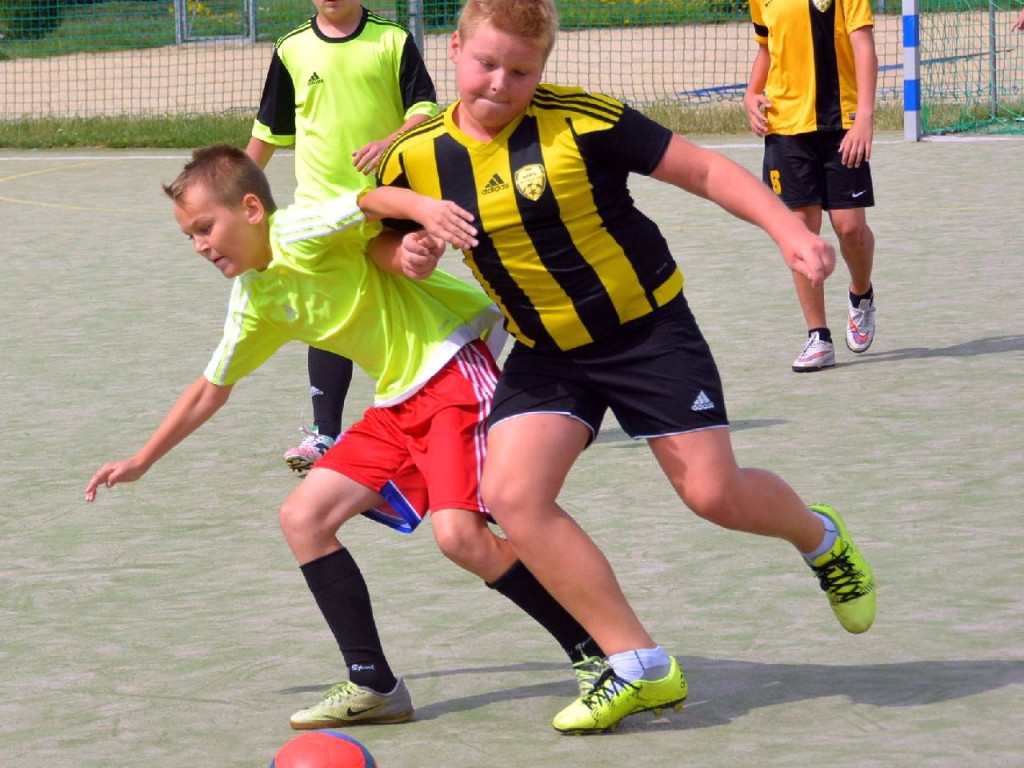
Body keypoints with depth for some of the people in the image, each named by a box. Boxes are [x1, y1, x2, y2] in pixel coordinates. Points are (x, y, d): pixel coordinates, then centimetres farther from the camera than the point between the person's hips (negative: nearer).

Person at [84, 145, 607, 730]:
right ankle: (374, 687, 7)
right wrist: (143, 461, 31)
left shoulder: (300, 233, -14)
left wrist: (424, 206, -53)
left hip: (453, 366, -9)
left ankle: (596, 654, -9)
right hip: (399, 403, 9)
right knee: (303, 517, 3)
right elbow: (212, 389, 26)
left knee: (459, 534, -24)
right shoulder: (255, 297, 13)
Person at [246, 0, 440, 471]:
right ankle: (324, 433, -6)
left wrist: (390, 143, -24)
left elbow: (425, 110, -5)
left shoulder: (393, 42, -1)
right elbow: (269, 130, 14)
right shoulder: (292, 50, 5)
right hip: (321, 207, 1)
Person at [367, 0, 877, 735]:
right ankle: (639, 667, -5)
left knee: (713, 492, -7)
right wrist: (408, 252, -12)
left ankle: (819, 536, 32)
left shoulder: (580, 121, -19)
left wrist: (790, 230, -21)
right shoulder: (418, 158, -7)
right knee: (511, 493, -16)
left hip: (646, 327, -4)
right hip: (546, 352, 4)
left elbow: (703, 169, -13)